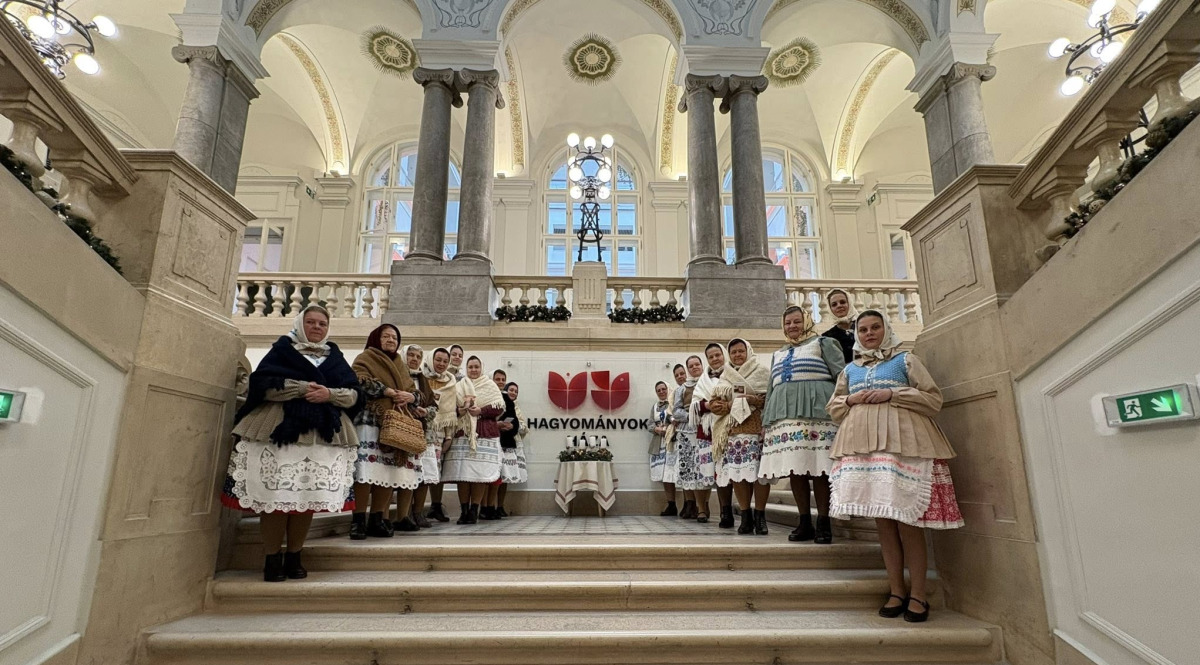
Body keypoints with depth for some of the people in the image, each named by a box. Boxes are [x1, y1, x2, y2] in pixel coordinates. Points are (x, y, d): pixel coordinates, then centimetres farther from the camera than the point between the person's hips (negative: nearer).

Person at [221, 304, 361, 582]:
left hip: (322, 434, 3)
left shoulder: (335, 357, 16)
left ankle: (294, 556, 16)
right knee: (276, 496, -4)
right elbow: (262, 383, -5)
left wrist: (329, 394, -11)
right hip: (280, 430, -2)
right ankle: (272, 558, 9)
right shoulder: (282, 349, 9)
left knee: (309, 496, 3)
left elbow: (353, 394, 8)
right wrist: (300, 388, -15)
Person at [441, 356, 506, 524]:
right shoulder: (459, 386, 16)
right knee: (462, 472, -3)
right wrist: (459, 410, -9)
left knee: (480, 472, -6)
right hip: (463, 433, 2)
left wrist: (481, 411, -12)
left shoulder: (490, 385, 10)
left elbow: (500, 407, 2)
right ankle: (464, 510, 6)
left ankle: (474, 510, 2)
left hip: (485, 434, -2)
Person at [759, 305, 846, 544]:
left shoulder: (823, 343, 10)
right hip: (785, 414, 5)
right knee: (794, 468, 1)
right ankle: (804, 522, 9)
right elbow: (771, 390, 26)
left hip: (815, 411, -5)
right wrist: (766, 421, 19)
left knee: (818, 468, -7)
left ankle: (823, 522, 2)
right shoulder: (778, 355, 26)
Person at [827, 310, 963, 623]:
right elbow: (833, 407, 22)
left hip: (902, 444, -3)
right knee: (882, 519, 4)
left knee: (906, 518, -5)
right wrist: (851, 399, 1)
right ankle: (897, 591, 13)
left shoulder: (906, 360, 10)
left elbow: (934, 399, 3)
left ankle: (918, 594, 6)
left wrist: (893, 394, -9)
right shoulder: (850, 369, 20)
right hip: (863, 447, 3)